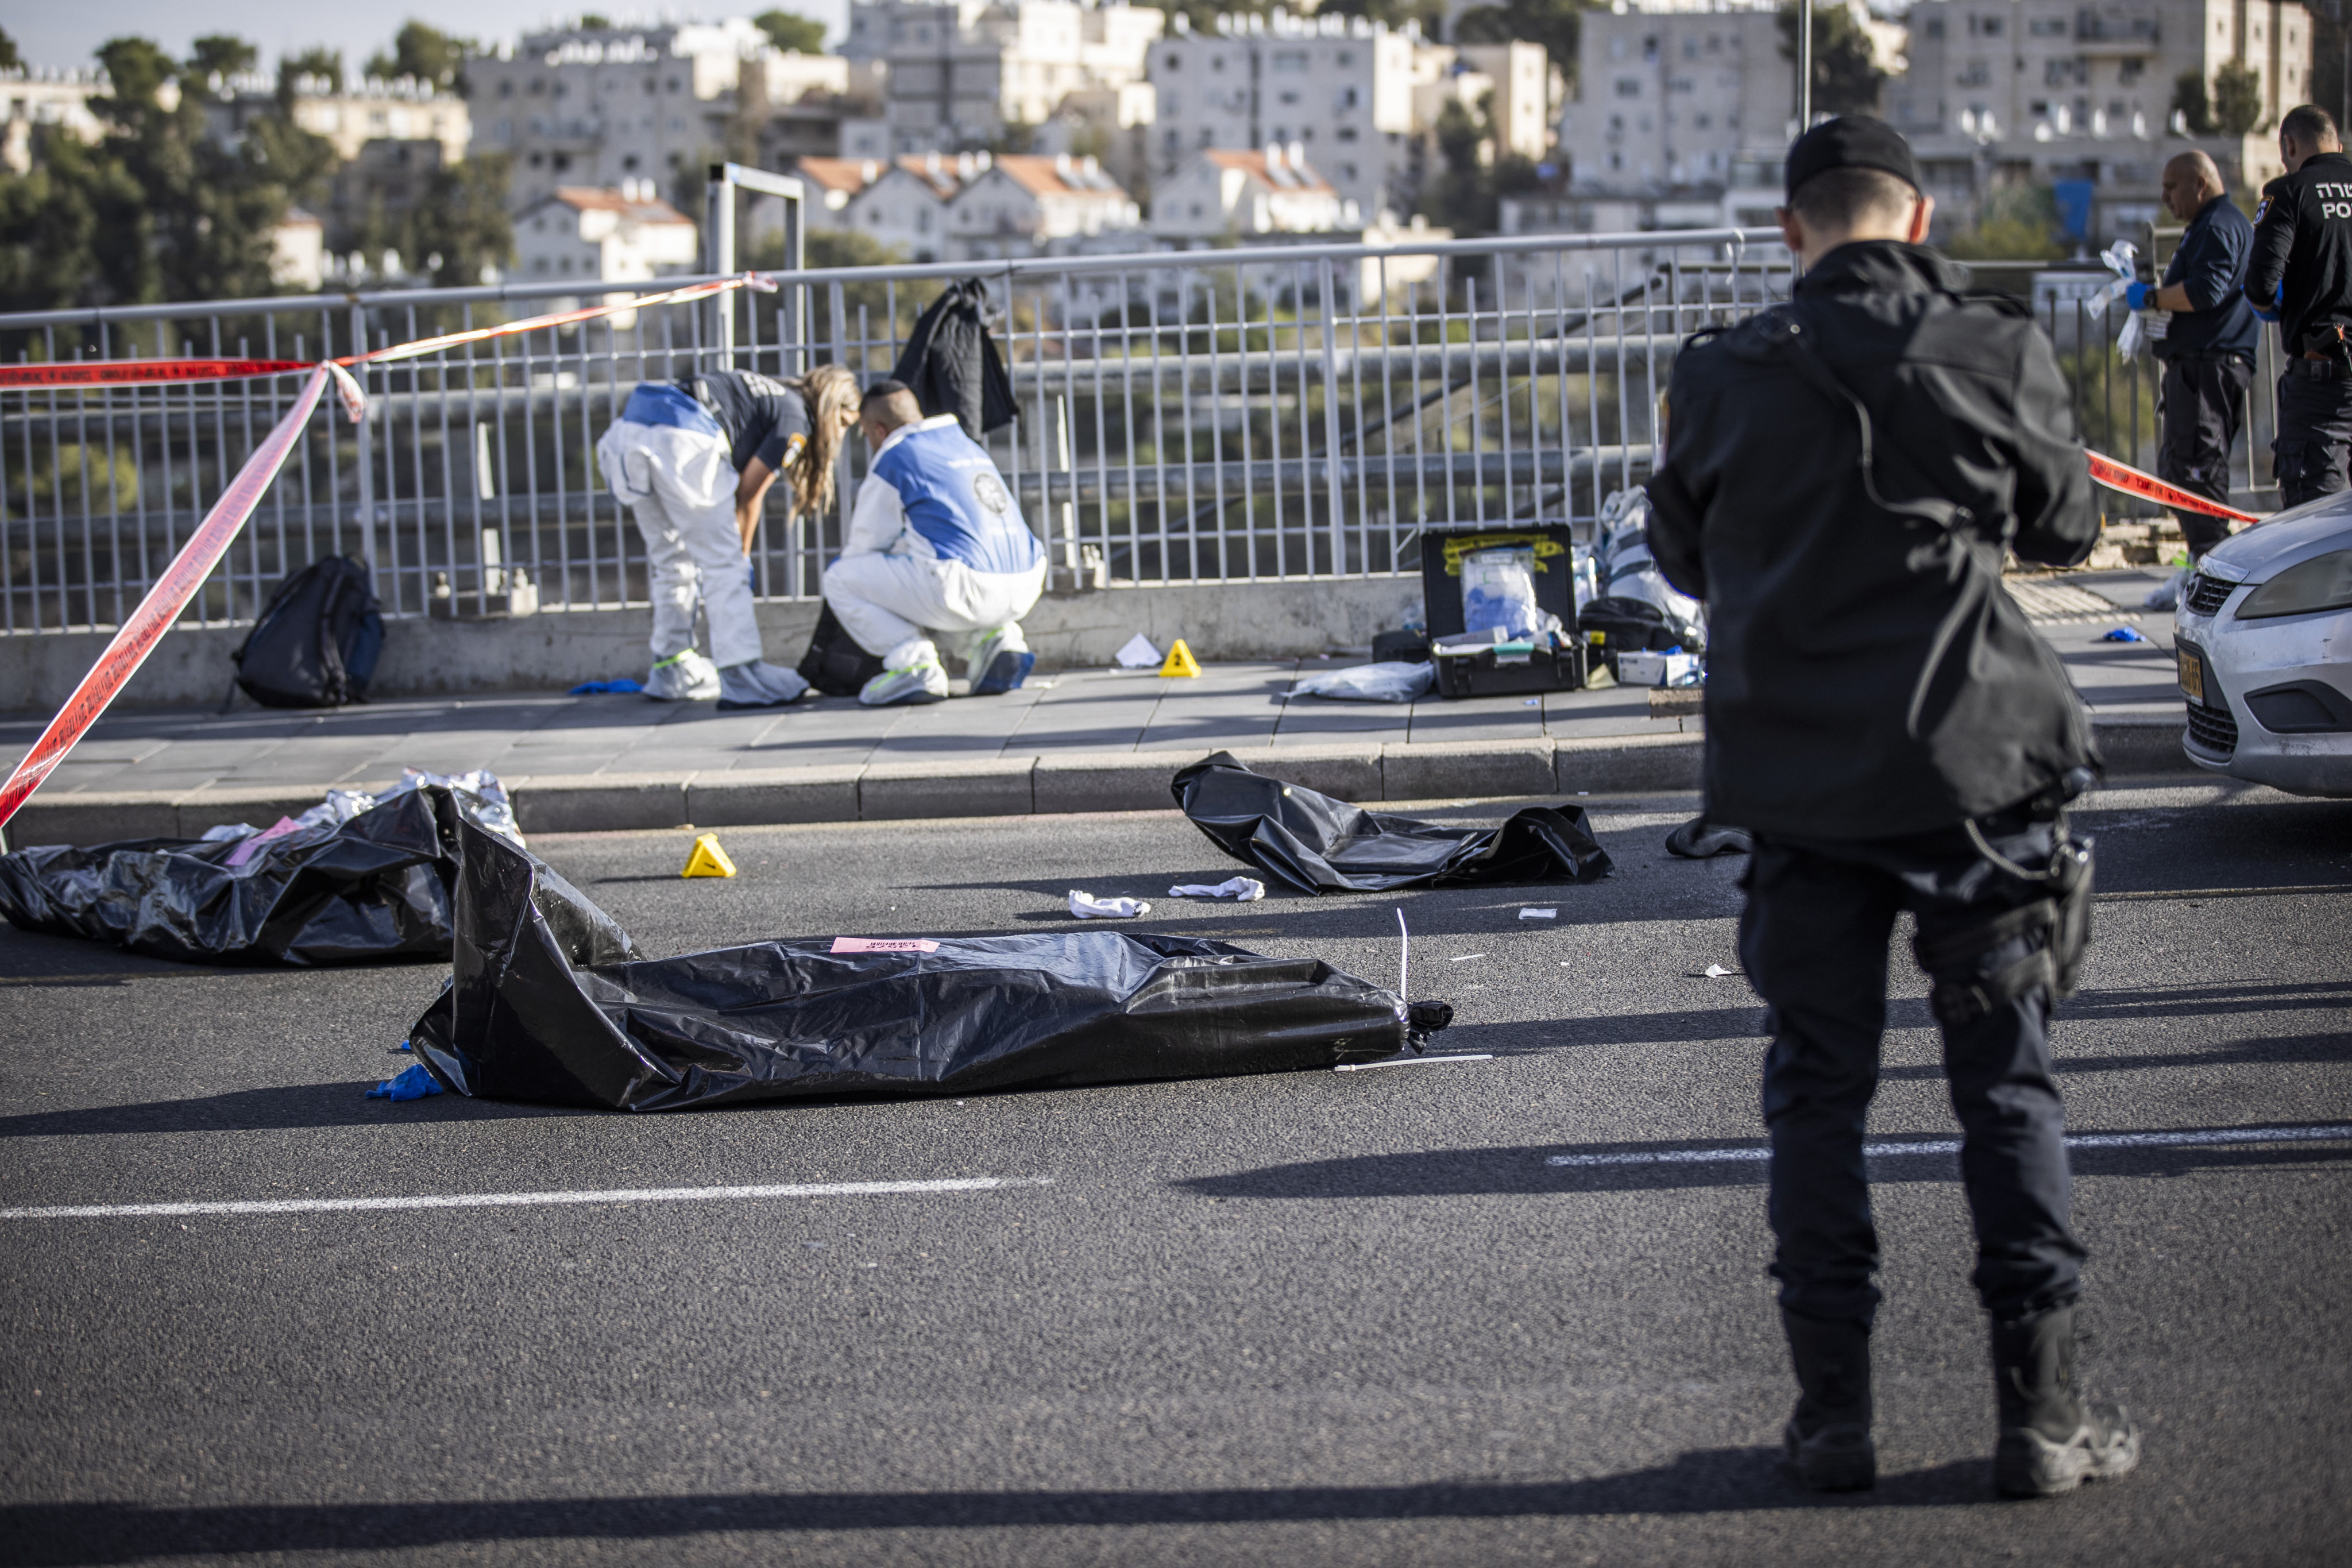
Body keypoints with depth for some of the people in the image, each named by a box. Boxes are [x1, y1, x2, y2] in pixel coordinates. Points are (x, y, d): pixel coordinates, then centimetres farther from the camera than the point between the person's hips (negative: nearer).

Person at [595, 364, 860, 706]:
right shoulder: (796, 418, 7)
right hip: (681, 441, -9)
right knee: (724, 565, -1)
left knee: (672, 562, 20)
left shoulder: (768, 394, 30)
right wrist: (742, 553, 20)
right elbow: (749, 493, 8)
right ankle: (742, 675, -4)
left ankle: (672, 672, 28)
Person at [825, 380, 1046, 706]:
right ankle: (999, 638, 15)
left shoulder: (892, 460, 1)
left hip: (966, 590, -7)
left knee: (839, 580, 7)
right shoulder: (968, 445, 24)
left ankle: (915, 665, -7)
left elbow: (865, 547, 8)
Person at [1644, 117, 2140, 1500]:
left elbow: (1685, 555, 11)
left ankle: (1835, 1409, 11)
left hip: (1798, 776, 1)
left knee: (1819, 1092, 10)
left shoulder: (1725, 377, -3)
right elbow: (2068, 526, 8)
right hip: (1976, 764, -1)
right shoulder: (1997, 352, -6)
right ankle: (2041, 1409, 8)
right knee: (2008, 1083, 7)